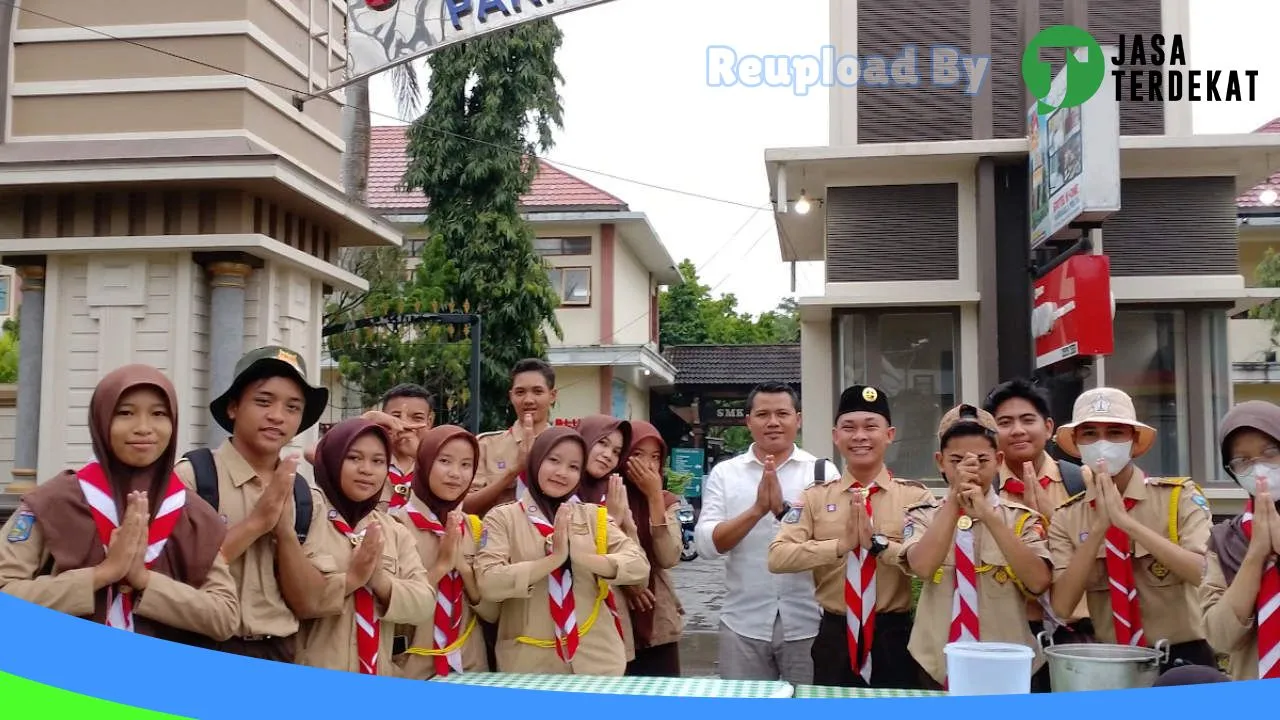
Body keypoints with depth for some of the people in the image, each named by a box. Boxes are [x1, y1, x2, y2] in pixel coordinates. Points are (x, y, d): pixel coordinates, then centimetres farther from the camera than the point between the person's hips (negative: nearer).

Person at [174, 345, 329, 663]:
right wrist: (256, 523, -17)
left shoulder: (304, 497, 3)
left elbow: (305, 601, 0)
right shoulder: (191, 475, -9)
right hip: (204, 649, -4)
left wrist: (285, 530, -13)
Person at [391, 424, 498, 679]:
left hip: (470, 665, 4)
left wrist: (464, 567, -12)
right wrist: (442, 565, -20)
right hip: (412, 668, -4)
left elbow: (492, 612, 2)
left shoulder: (474, 527, 5)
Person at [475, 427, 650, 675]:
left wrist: (582, 558, -18)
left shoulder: (594, 517, 6)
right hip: (529, 660, -2)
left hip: (596, 656, 2)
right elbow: (488, 583, -15)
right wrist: (553, 559, -21)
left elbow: (639, 565, -5)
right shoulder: (503, 517, -2)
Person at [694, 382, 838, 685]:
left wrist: (784, 509, -24)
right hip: (743, 624, 1)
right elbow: (706, 544, -7)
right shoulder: (724, 473, 3)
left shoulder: (823, 471, 0)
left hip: (808, 623, -1)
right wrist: (757, 509, -20)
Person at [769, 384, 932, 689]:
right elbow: (778, 557, -11)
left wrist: (878, 543, -24)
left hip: (895, 636, -1)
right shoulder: (816, 496, 3)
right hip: (835, 636, 1)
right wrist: (840, 545, -21)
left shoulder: (915, 495, -1)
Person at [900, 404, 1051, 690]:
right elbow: (922, 568, -20)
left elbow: (1038, 582, -18)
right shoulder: (924, 516, 1)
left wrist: (988, 514, -25)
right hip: (936, 671, 0)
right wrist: (954, 497, -24)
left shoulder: (1021, 518, 0)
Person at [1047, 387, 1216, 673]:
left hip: (1182, 658, -1)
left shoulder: (1179, 496, -3)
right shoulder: (1066, 518, 1)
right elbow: (1062, 607, -9)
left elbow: (1207, 575, -16)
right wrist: (1098, 527, -17)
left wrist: (1126, 521, -22)